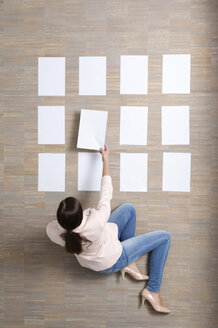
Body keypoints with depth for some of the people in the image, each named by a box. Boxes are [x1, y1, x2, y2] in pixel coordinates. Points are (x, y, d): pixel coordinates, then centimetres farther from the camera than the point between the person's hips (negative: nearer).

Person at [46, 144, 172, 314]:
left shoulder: (53, 230, -30)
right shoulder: (96, 223, -44)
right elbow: (106, 192, -28)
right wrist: (106, 159, -15)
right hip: (110, 263, -6)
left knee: (128, 208, 12)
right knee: (164, 237, 0)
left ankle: (130, 266, 19)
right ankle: (152, 291, 11)